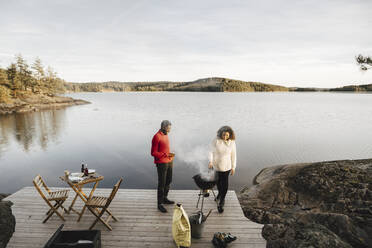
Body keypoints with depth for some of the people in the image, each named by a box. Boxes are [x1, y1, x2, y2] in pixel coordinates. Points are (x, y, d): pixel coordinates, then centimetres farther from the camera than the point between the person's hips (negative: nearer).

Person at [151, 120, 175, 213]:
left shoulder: (165, 135, 10)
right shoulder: (157, 137, -16)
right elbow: (153, 153, -17)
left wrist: (171, 159, 16)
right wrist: (165, 154, -25)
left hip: (169, 162, 9)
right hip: (161, 163, -9)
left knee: (168, 181, 18)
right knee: (161, 184, -2)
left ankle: (165, 198, 34)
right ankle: (159, 204, 9)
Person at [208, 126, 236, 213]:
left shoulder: (232, 143, -10)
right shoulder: (216, 141, -14)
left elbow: (233, 155, -2)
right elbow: (211, 151, -11)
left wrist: (233, 167, 0)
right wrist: (210, 161, -26)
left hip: (226, 166, -1)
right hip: (216, 165, 1)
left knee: (224, 183, -3)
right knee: (218, 181, 20)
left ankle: (221, 201, 12)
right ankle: (220, 193, 49)